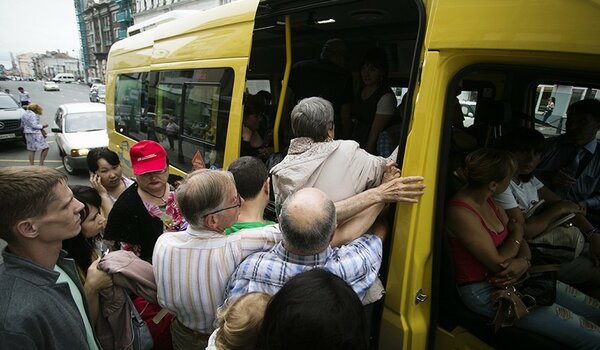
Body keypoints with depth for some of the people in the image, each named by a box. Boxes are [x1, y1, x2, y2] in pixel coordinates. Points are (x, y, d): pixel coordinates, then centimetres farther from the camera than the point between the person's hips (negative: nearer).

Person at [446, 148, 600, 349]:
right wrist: (517, 233, -3)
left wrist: (524, 261, -16)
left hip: (516, 277, 9)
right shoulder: (461, 212, -25)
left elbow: (519, 241, 7)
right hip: (484, 291, -9)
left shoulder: (487, 199, 3)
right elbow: (498, 263, -20)